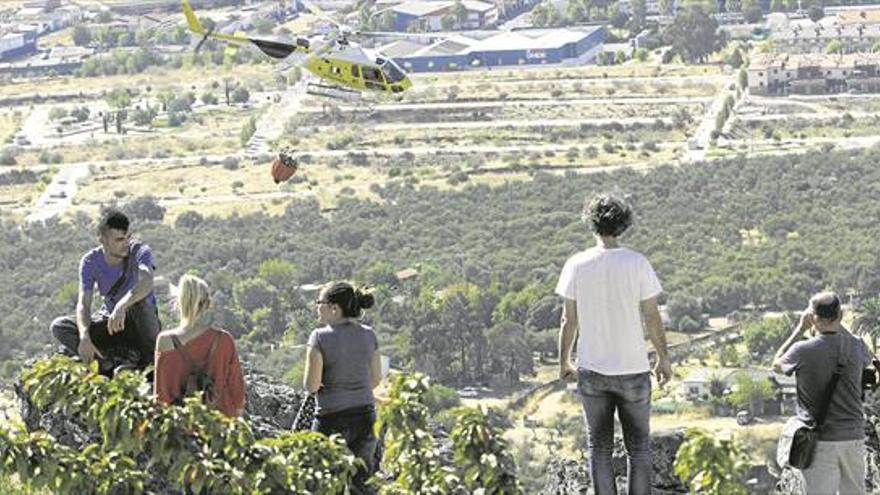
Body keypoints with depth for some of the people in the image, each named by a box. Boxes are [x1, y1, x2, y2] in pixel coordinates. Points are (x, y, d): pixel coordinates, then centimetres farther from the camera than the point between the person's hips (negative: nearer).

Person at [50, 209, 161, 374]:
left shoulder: (140, 252, -18)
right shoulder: (90, 261, -10)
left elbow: (146, 282, -40)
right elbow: (83, 304, -18)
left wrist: (122, 306, -58)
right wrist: (84, 336, -38)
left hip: (141, 324, -3)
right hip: (109, 320, 3)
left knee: (139, 300, -36)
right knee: (59, 326, -17)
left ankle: (152, 357, -20)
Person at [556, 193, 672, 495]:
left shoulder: (577, 265, -6)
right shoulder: (637, 263, -9)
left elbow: (569, 320, -2)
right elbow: (652, 317, -5)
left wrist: (564, 362, 11)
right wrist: (663, 359, 7)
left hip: (592, 371, 1)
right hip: (633, 368, -1)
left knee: (600, 448, 10)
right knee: (638, 448, 9)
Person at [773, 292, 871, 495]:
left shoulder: (804, 350, -13)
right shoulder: (855, 347, -2)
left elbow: (777, 365, 9)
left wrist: (800, 329, 11)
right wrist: (838, 326, 21)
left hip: (821, 441, -4)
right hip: (854, 437, 4)